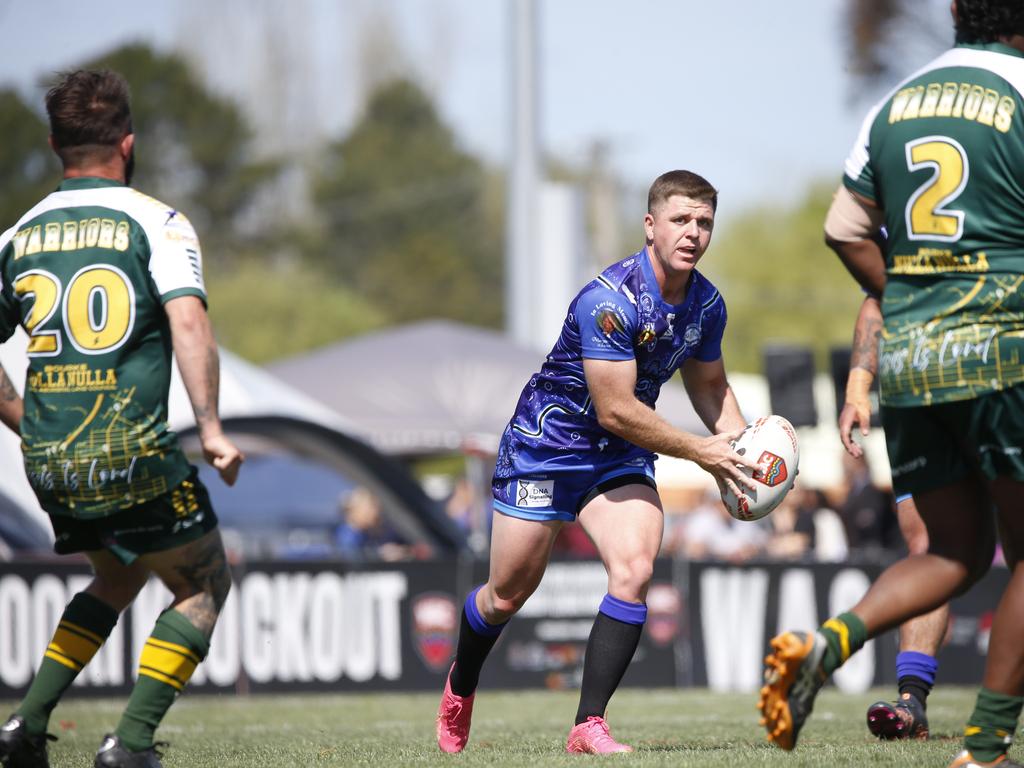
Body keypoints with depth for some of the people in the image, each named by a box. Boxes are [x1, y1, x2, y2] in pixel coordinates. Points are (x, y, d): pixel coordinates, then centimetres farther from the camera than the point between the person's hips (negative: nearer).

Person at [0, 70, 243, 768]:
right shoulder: (157, 223, -5)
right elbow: (187, 323, -20)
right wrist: (211, 429, -17)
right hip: (133, 459, -6)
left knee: (117, 578, 28)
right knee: (205, 585, 13)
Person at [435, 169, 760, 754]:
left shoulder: (707, 305, -4)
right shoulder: (610, 300, -28)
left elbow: (709, 383, 15)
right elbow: (615, 409, -27)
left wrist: (739, 438, -4)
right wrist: (701, 452, -23)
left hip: (622, 458, 5)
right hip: (547, 443, -5)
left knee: (635, 569, -20)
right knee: (508, 594, 6)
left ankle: (589, 726, -15)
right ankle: (461, 687, 38)